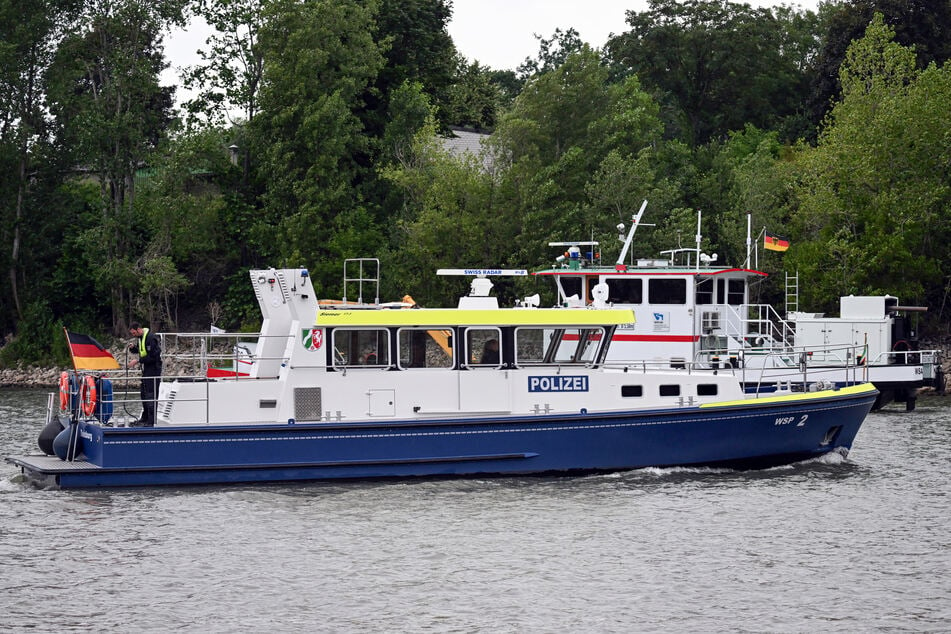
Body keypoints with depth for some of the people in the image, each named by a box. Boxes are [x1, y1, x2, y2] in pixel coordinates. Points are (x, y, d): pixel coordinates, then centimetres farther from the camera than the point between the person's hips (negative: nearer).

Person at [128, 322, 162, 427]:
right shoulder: (141, 337, 13)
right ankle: (145, 418, 26)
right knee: (143, 393, 16)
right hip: (146, 370, 10)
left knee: (151, 395, -10)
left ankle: (151, 422, -10)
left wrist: (138, 361, -19)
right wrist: (132, 347, 3)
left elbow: (152, 356, -22)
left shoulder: (150, 338, -18)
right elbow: (137, 351, 26)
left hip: (153, 369, -10)